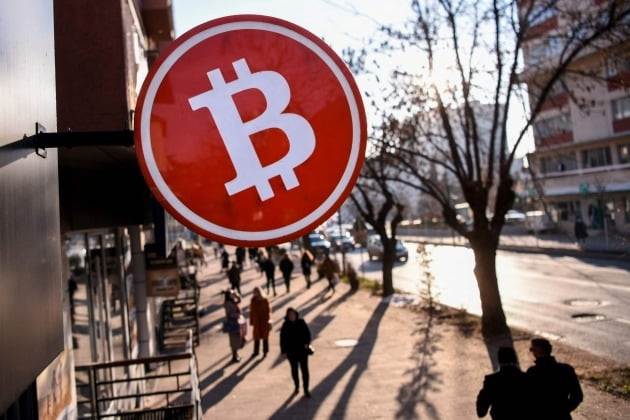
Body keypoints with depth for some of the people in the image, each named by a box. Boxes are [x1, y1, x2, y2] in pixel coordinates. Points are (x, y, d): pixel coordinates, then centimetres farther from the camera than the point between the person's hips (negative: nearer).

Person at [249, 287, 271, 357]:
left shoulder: (265, 300, -11)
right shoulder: (253, 300, -2)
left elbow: (268, 310, -9)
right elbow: (251, 311, 3)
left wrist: (268, 321, -11)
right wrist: (251, 321, 4)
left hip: (264, 320, -3)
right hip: (256, 320, 3)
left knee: (265, 336, 7)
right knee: (256, 336, 9)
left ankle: (265, 351, 19)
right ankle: (256, 351, 21)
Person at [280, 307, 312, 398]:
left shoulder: (301, 322, -5)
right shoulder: (285, 326, -7)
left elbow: (307, 333, 3)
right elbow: (282, 339, -4)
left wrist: (307, 343, -13)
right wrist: (283, 351, -7)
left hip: (302, 350, 0)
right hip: (291, 352, 0)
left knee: (304, 369, -1)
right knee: (294, 369, 14)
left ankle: (306, 389, 6)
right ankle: (297, 387, 32)